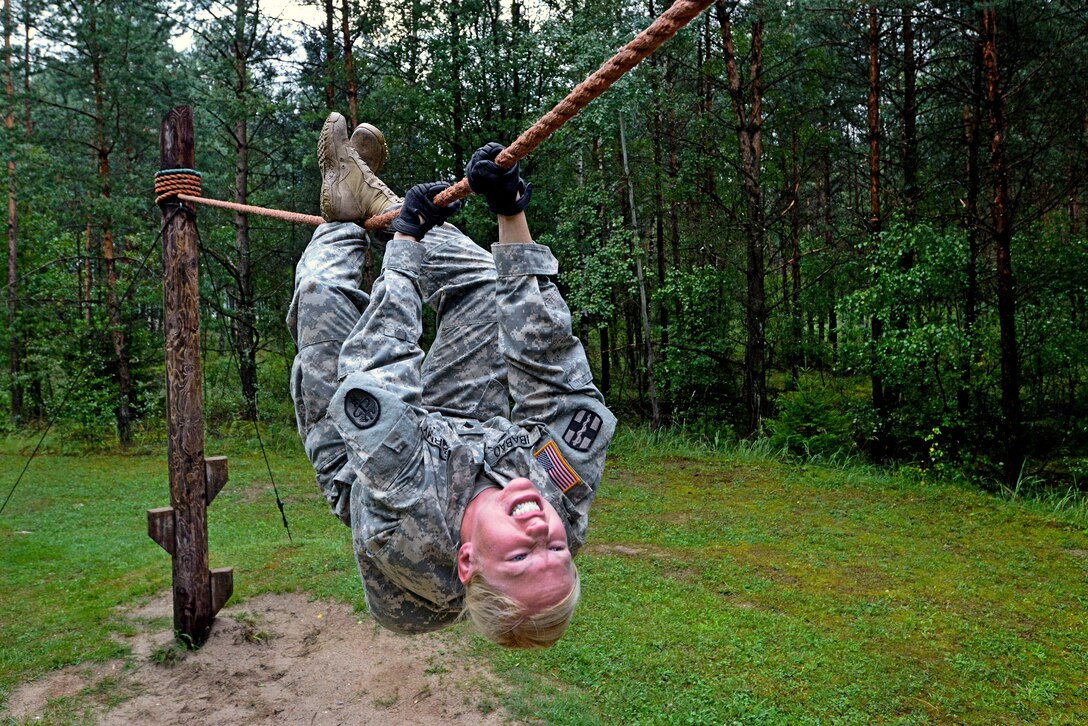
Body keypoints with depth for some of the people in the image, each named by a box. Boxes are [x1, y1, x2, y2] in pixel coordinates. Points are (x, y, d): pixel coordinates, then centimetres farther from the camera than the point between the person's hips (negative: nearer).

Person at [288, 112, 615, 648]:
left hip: (349, 459, -2)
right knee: (483, 280, -4)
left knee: (323, 292, -10)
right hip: (474, 433, 3)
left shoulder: (400, 530, -49)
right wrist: (512, 217, -38)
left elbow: (373, 377, -41)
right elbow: (550, 362, -36)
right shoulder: (569, 501, -39)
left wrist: (407, 244, -32)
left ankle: (344, 217, 28)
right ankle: (374, 198, 22)